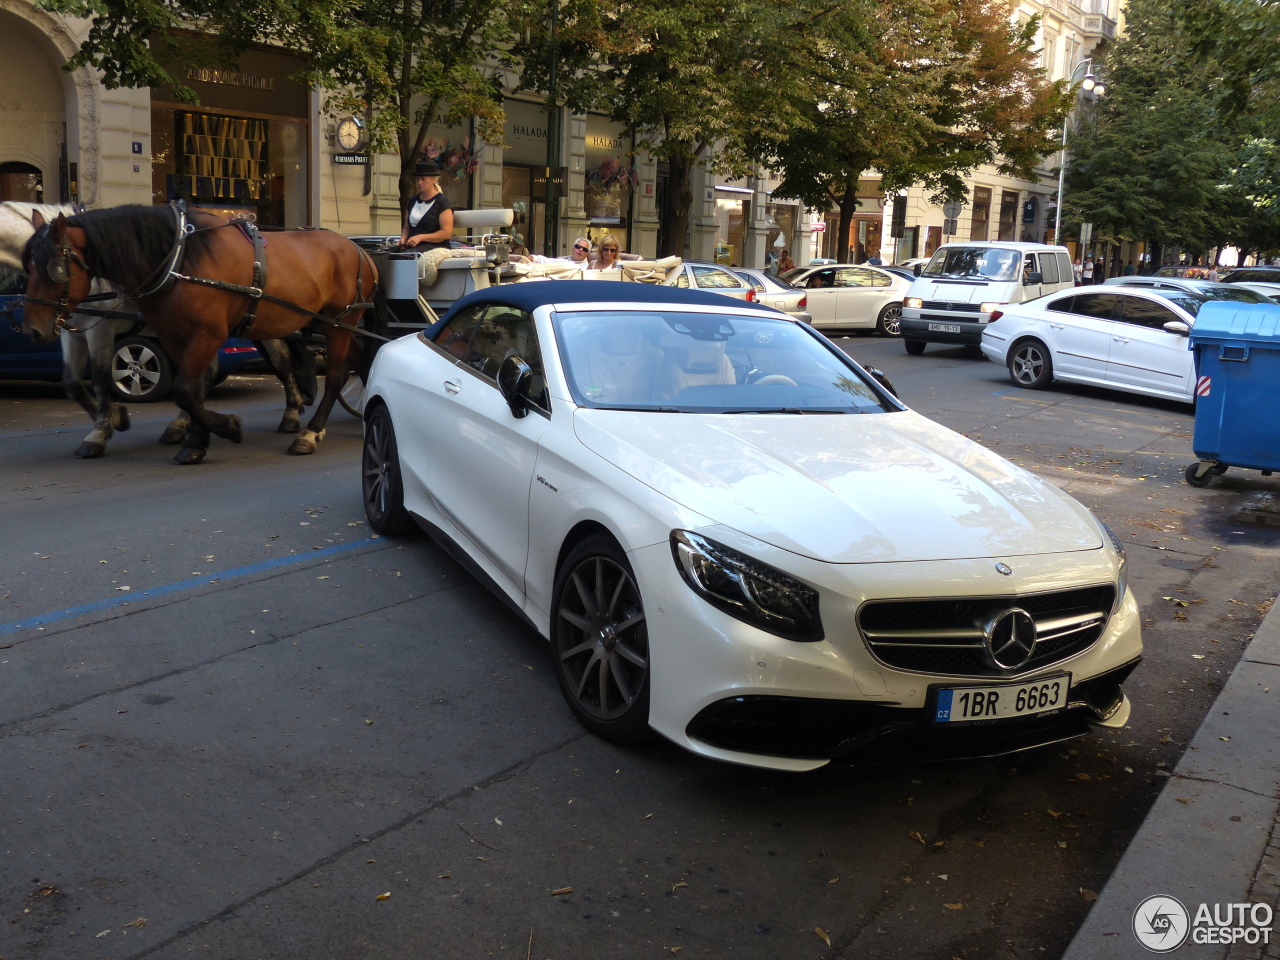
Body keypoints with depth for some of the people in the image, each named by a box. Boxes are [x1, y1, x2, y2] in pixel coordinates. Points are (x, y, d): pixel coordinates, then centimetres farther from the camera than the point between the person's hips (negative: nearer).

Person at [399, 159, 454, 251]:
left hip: (435, 247, -6)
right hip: (412, 247, 6)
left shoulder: (442, 202, -1)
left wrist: (420, 237, -15)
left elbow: (447, 233, -9)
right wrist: (403, 239, 2)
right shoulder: (413, 201, 19)